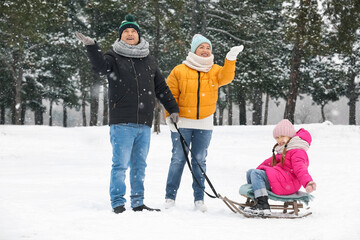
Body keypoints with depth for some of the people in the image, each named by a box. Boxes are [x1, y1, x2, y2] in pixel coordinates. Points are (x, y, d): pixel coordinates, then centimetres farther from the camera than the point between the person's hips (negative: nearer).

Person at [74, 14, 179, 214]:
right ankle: (118, 203, 2)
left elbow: (162, 88, 24)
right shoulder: (114, 57, 3)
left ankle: (138, 203, 16)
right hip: (122, 123, -5)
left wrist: (173, 109, 22)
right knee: (120, 164, -5)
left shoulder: (149, 61, 18)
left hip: (144, 124, 5)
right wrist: (91, 47, -37)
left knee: (139, 165, 9)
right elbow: (100, 66, -20)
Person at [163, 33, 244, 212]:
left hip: (204, 124, 2)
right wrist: (170, 116, -9)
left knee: (199, 160, 6)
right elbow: (171, 95, 0)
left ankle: (199, 199, 10)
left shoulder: (215, 70, 8)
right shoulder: (180, 71, 0)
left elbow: (226, 77, -13)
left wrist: (230, 58, -26)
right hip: (182, 123, -2)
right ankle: (170, 197, 6)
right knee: (178, 159, -1)